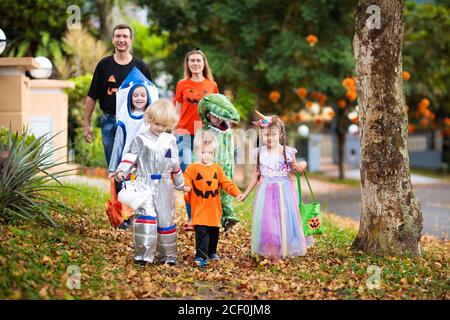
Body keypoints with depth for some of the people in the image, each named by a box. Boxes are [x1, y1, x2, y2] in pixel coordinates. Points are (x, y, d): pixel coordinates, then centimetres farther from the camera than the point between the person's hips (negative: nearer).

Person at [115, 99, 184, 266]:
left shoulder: (170, 140, 11)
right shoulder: (140, 139, 1)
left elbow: (175, 164, 20)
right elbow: (130, 157, -6)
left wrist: (180, 183, 26)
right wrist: (121, 171, -24)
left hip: (164, 186, 3)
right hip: (145, 184, -3)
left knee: (166, 219, 8)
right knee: (146, 215, -19)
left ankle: (167, 255, 19)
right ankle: (143, 254, -16)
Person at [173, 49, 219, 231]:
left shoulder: (212, 85, 9)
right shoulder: (182, 85, 7)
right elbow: (177, 113, 9)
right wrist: (174, 135, 4)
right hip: (185, 134, -1)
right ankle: (191, 218, -6)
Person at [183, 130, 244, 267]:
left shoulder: (217, 168, 11)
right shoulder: (192, 168, -4)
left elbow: (226, 183, 12)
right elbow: (185, 179, -11)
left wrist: (237, 193, 1)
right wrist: (186, 186, -35)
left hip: (214, 208, 5)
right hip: (199, 208, -5)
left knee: (214, 232, 16)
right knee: (201, 232, -13)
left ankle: (212, 252, 36)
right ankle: (201, 256, -12)